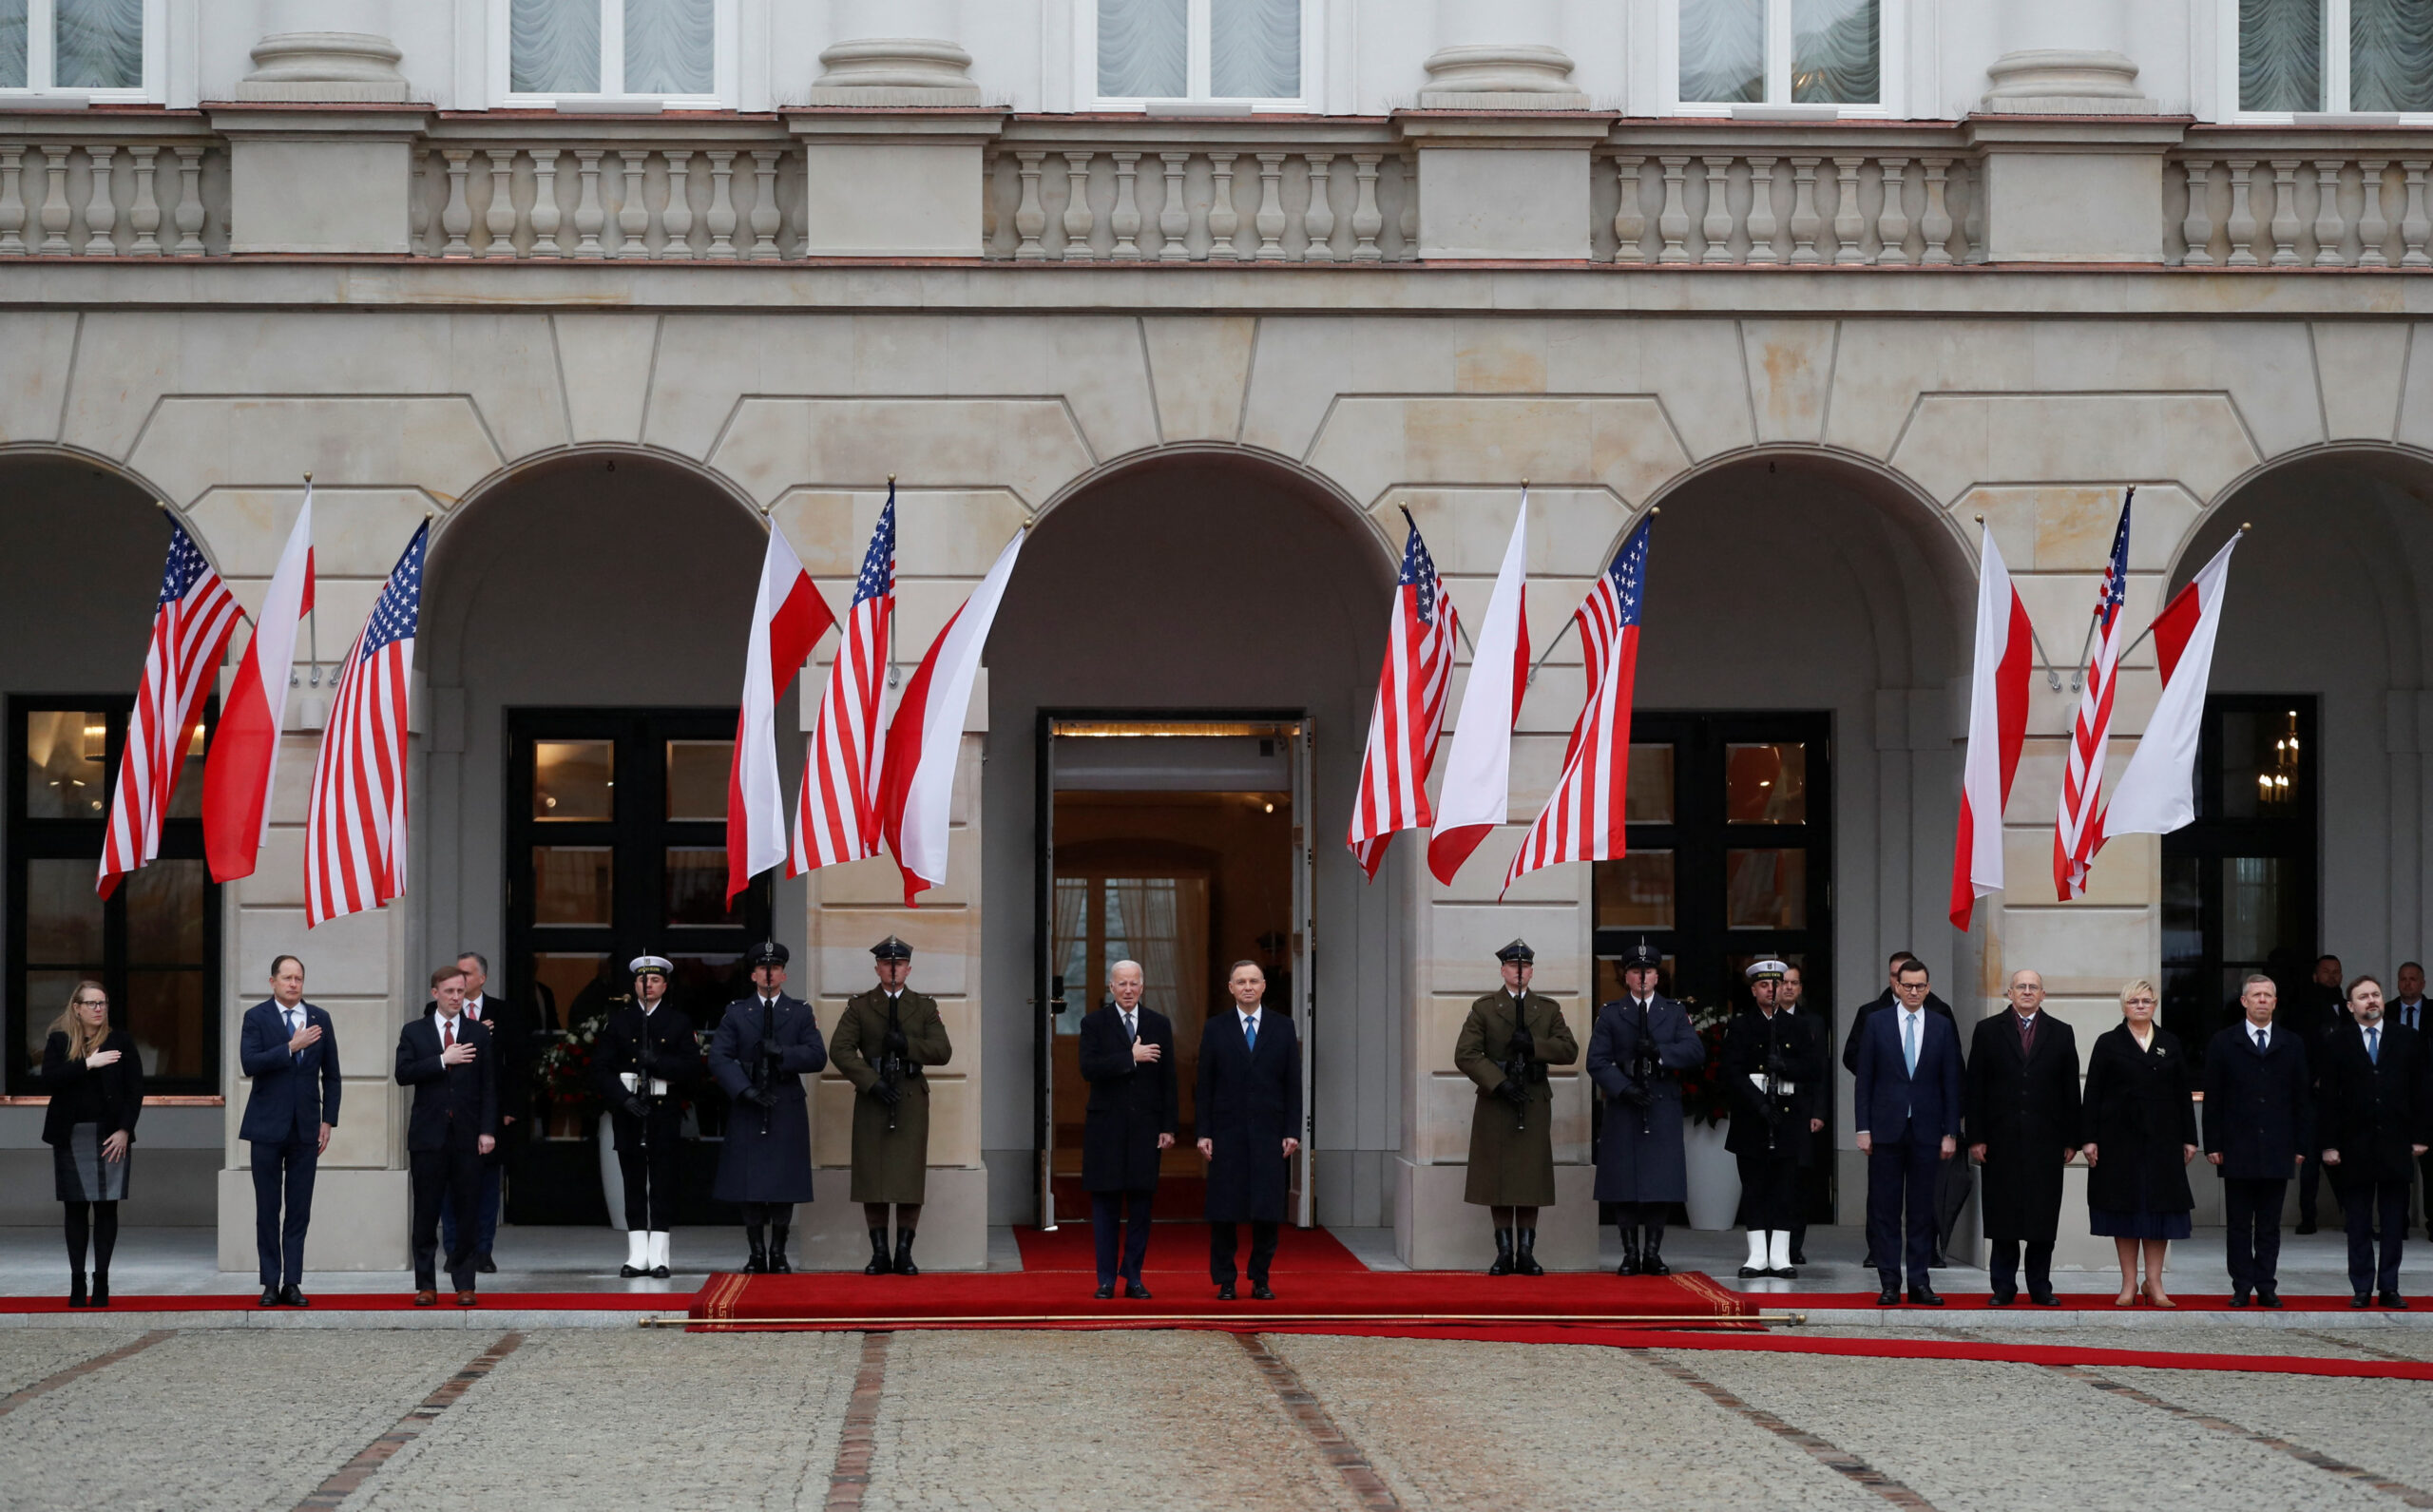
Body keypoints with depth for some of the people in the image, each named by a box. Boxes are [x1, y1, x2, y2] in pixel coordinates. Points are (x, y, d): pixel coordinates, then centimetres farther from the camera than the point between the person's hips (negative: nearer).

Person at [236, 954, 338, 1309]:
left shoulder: (320, 1019, 8)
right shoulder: (256, 1018, -1)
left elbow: (331, 1075, 11)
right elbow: (249, 1063, -15)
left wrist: (328, 1120, 4)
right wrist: (291, 1047, -21)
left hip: (305, 1128, 2)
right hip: (268, 1126, -2)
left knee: (299, 1210, 1)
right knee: (268, 1209, 2)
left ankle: (292, 1283, 3)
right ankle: (271, 1283, 7)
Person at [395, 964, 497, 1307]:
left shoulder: (479, 1034, 8)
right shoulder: (415, 1032, 7)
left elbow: (489, 1086, 5)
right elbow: (403, 1073, -7)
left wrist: (488, 1130, -3)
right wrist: (442, 1060, -16)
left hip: (466, 1137, 0)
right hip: (428, 1135, 0)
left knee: (466, 1213, 1)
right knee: (426, 1213, 2)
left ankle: (464, 1284, 7)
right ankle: (426, 1284, 8)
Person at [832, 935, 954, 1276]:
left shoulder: (924, 1006, 11)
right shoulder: (859, 1006, 7)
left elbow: (943, 1051, 1)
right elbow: (840, 1049, -4)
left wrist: (907, 1044, -15)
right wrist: (872, 1082, -14)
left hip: (911, 1099, 1)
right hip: (872, 1101, 0)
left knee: (911, 1180, -3)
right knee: (872, 1179, -2)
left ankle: (904, 1254, 2)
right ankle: (879, 1254, 4)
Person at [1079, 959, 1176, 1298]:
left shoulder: (1159, 1025, 9)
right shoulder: (1094, 1024, 3)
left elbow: (1167, 1079, 7)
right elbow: (1088, 1069, -12)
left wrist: (1167, 1127, 2)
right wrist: (1131, 1058, -18)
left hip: (1145, 1128, 1)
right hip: (1106, 1127, -1)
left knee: (1141, 1204, 1)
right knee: (1105, 1206, 1)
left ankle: (1133, 1278, 8)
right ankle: (1106, 1279, 7)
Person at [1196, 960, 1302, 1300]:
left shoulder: (1283, 1027, 7)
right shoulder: (1215, 1028, 6)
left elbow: (1293, 1083, 5)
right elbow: (1205, 1084, 4)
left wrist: (1292, 1132, -2)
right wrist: (1203, 1133, -2)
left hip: (1269, 1132, 0)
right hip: (1228, 1132, 0)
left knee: (1267, 1211, 0)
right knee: (1224, 1210, 0)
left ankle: (1261, 1280, 10)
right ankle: (1225, 1281, 8)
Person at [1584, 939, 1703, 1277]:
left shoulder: (1674, 1012, 12)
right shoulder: (1610, 1014, 8)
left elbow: (1696, 1052, -2)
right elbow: (1597, 1062, -1)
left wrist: (1660, 1052, -18)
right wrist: (1625, 1088, -15)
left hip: (1664, 1109, 1)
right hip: (1623, 1110, -1)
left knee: (1661, 1184, -1)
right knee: (1624, 1184, -2)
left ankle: (1653, 1252, 7)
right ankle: (1630, 1254, 5)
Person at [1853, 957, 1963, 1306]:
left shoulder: (1942, 1028, 6)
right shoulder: (1876, 1023, 4)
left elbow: (1951, 1084, 6)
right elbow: (1864, 1079, 3)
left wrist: (1950, 1133, 1)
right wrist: (1863, 1128, -3)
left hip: (1926, 1131, 1)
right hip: (1886, 1129, -1)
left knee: (1922, 1209, 3)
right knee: (1884, 1209, 0)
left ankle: (1919, 1281, 8)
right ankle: (1889, 1283, 4)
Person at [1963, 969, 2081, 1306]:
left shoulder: (2061, 1034, 9)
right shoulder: (1988, 1031, 6)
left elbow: (2071, 1090, 8)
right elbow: (1973, 1088, 3)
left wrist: (2071, 1139, 2)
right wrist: (1975, 1137, -4)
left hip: (2046, 1139, 1)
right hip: (2002, 1139, -1)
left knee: (2043, 1215, 2)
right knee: (2003, 1215, 1)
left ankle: (2040, 1286, 10)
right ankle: (2004, 1287, 8)